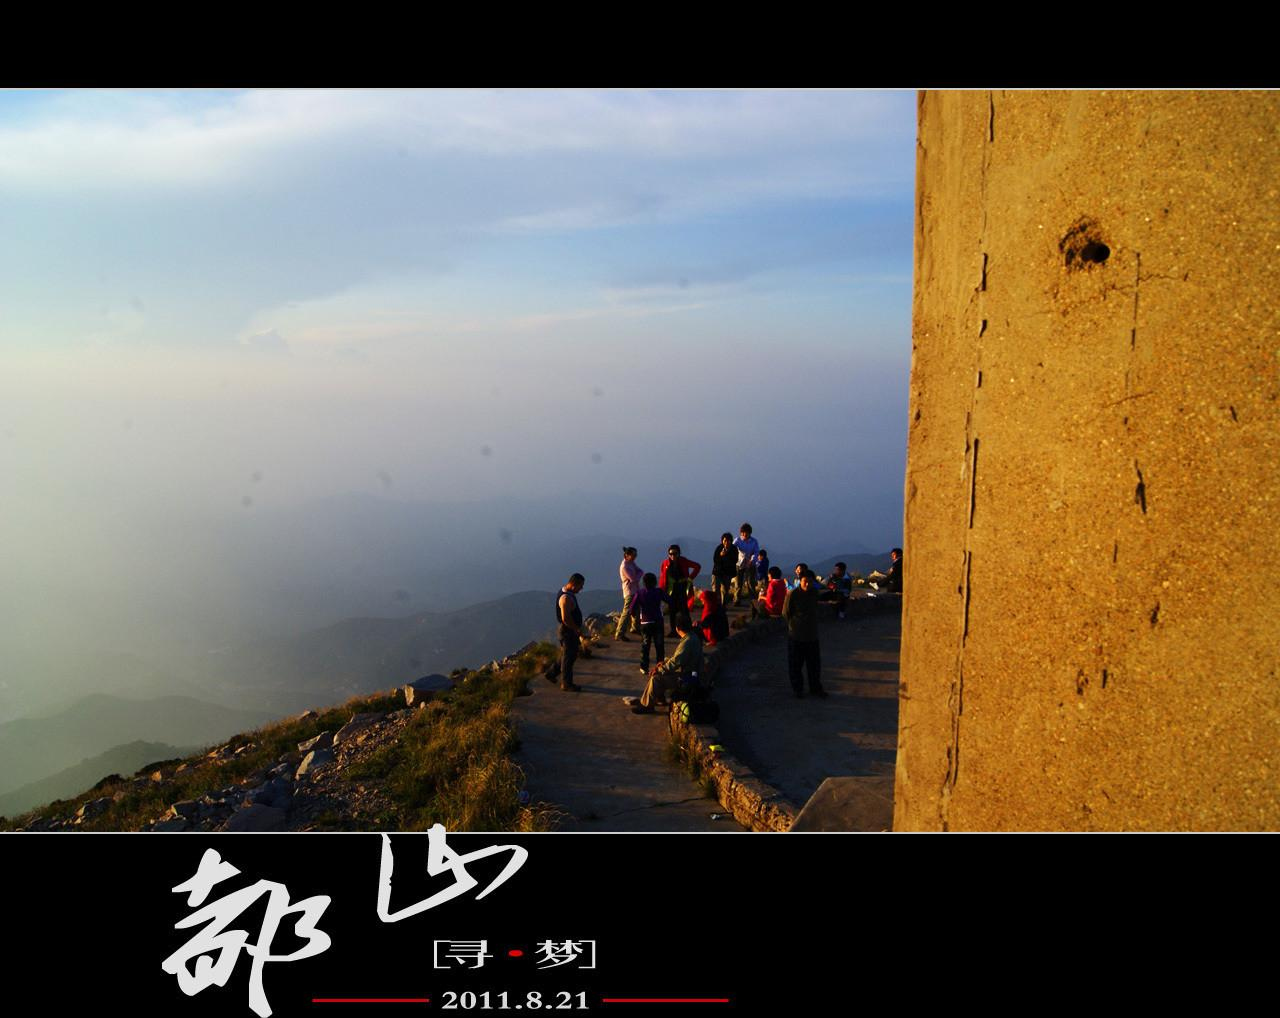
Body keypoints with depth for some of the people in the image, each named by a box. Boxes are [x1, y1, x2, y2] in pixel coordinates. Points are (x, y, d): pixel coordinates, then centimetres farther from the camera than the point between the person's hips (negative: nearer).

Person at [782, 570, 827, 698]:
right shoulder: (792, 594, -14)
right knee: (796, 664, 6)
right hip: (796, 635, -4)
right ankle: (797, 688, 20)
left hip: (812, 635, 4)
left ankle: (815, 688, 24)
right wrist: (794, 625, 0)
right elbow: (786, 613, -4)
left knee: (814, 663, 11)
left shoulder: (814, 593, 2)